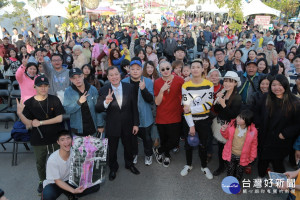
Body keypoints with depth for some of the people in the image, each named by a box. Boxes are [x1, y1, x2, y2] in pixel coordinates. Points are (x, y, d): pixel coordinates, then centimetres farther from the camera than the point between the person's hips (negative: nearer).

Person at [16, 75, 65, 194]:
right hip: (38, 140, 1)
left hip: (55, 138, 0)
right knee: (40, 162, 19)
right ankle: (42, 181, 46)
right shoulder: (29, 103, -6)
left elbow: (60, 118, -13)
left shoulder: (54, 100, -7)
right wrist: (20, 113, -26)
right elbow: (29, 124, -9)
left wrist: (41, 122, -15)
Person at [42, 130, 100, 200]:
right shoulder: (52, 159, -25)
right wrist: (73, 190, -32)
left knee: (96, 185, -14)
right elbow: (57, 181, -19)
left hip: (70, 180, 4)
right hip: (54, 184, -4)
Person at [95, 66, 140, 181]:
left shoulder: (129, 87, -7)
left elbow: (134, 107, -3)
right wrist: (106, 102, -35)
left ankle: (129, 164, 48)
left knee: (128, 147, 21)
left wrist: (136, 124, -2)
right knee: (112, 149, 18)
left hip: (127, 125, 2)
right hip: (112, 126, -1)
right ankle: (113, 168, 43)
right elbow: (98, 109, -14)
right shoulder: (104, 90, -11)